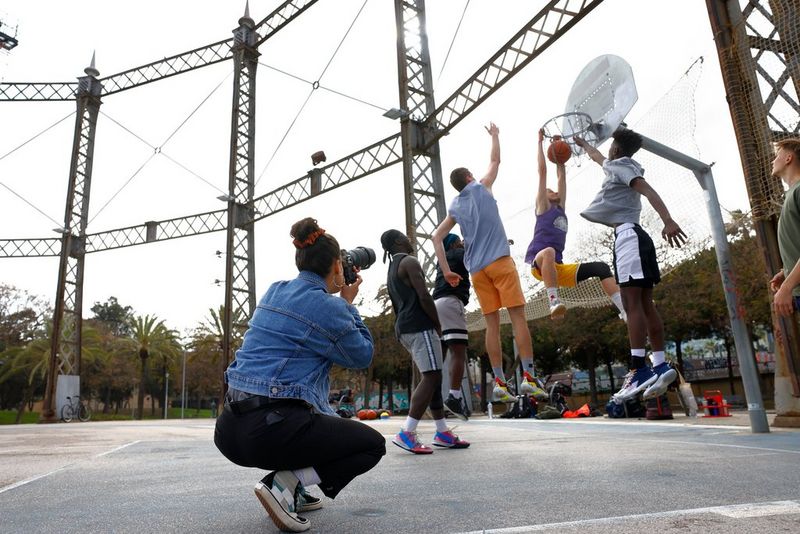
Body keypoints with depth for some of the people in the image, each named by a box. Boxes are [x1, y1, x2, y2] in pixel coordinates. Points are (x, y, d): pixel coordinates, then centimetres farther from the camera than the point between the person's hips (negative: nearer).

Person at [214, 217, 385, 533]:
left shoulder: (274, 292, 12)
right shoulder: (328, 306, -9)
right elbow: (362, 357, 4)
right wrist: (348, 304, 10)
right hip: (271, 430, -8)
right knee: (373, 444, 11)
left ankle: (293, 493, 18)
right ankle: (285, 483, -5)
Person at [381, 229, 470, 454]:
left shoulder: (391, 270, 23)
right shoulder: (409, 262, -6)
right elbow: (424, 296, -16)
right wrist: (438, 325, -7)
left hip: (404, 328, 10)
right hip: (420, 326, -10)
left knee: (432, 377, 11)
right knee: (431, 377, -13)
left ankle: (442, 433, 13)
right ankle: (406, 434, -18)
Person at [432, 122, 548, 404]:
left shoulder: (455, 207, 18)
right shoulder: (481, 188, 10)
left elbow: (436, 237, 12)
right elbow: (495, 161, 23)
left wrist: (446, 271, 9)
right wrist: (495, 135, 39)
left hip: (476, 269, 4)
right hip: (499, 261, -4)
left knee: (492, 323, 3)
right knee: (518, 316, -5)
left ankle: (499, 383, 0)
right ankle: (528, 377, -12)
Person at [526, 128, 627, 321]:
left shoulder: (560, 208, 25)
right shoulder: (543, 206, 9)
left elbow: (562, 176, 26)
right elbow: (542, 171, 6)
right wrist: (540, 142, 9)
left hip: (560, 269, 7)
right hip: (539, 263, -7)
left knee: (601, 268, -7)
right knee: (548, 252, -41)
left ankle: (625, 310, -16)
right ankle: (554, 301, -46)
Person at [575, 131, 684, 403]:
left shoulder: (620, 165, 1)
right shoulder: (618, 167, 27)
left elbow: (648, 190, -16)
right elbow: (600, 158, 50)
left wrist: (668, 221, -30)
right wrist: (583, 144, 67)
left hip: (628, 234, -9)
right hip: (633, 235, 9)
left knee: (633, 304, -17)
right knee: (645, 304, 6)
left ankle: (639, 370, -22)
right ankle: (660, 366, 6)